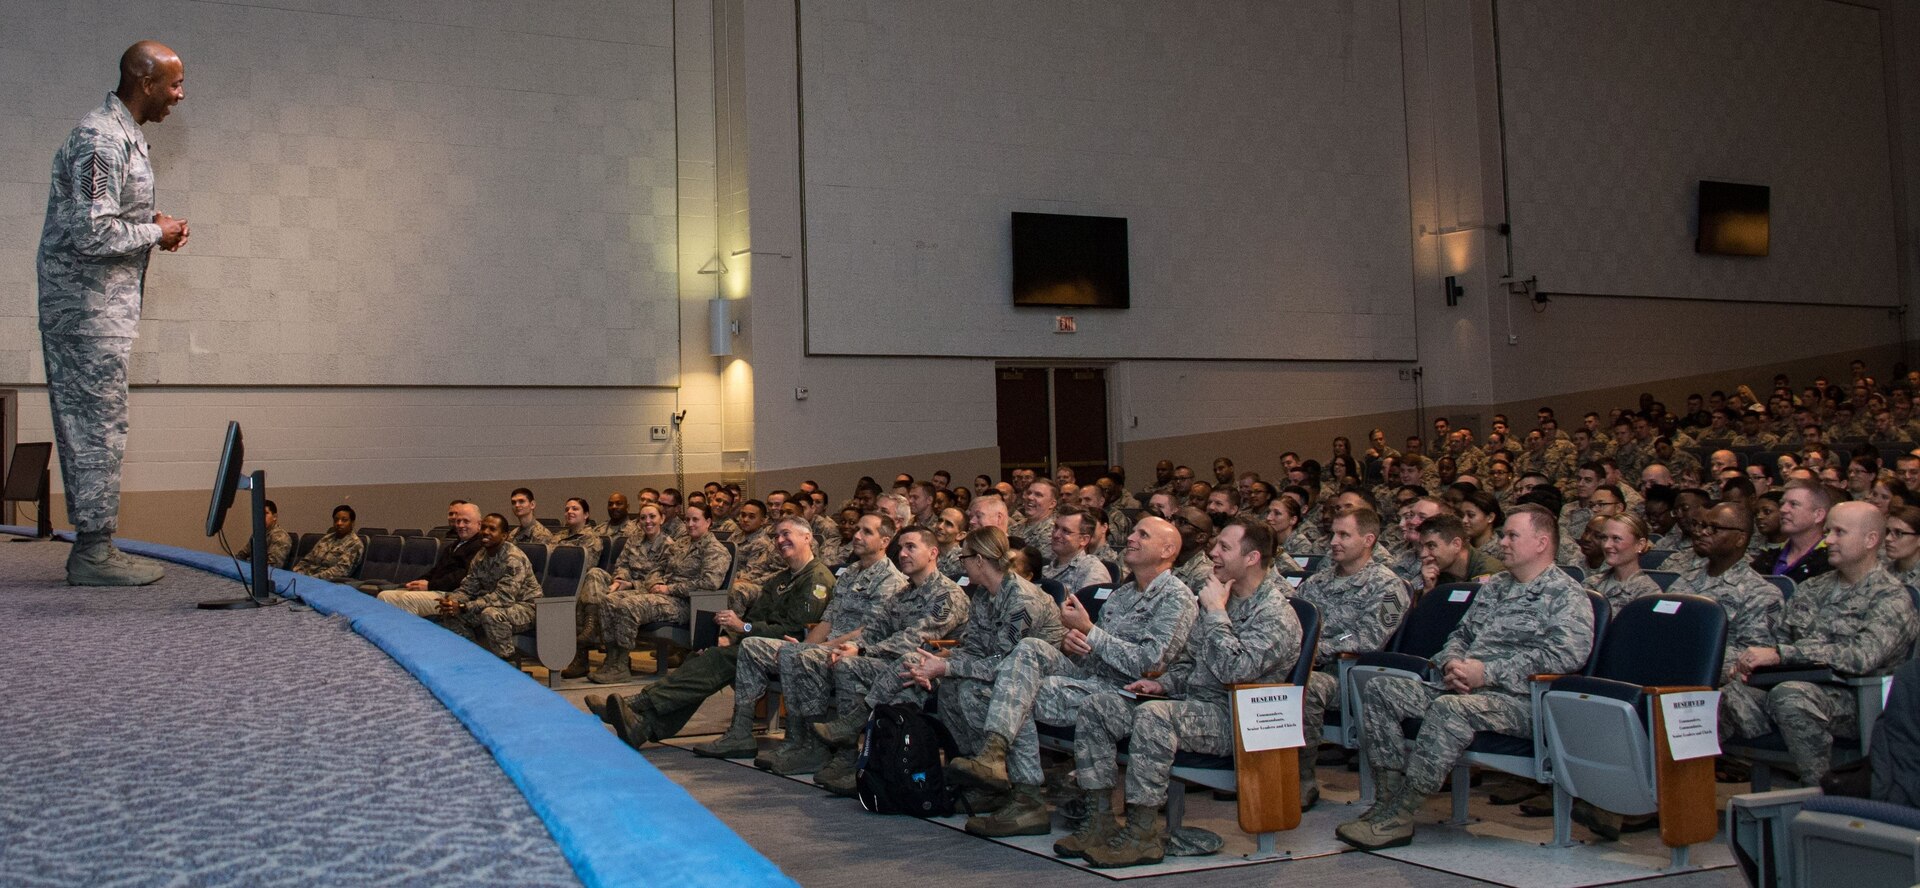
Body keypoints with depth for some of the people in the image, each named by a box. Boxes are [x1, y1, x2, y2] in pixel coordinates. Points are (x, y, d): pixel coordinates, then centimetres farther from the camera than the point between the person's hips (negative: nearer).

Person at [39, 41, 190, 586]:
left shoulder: (124, 135, 16)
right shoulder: (102, 138, -17)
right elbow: (92, 233, -24)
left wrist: (154, 224, 9)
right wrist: (156, 233, -10)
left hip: (100, 302, 10)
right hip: (88, 303, -10)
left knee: (88, 425, 12)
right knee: (99, 424, -7)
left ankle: (94, 546, 17)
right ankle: (95, 553, -1)